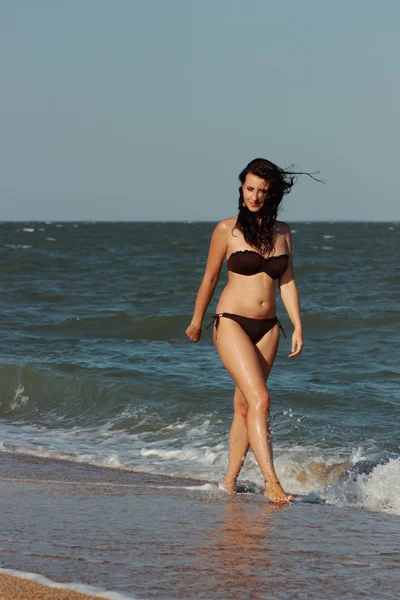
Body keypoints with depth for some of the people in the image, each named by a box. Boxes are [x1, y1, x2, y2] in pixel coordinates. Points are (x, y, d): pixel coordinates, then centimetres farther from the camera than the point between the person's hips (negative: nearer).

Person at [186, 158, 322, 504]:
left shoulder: (282, 232, 9)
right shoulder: (227, 230, -2)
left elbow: (287, 282, 11)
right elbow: (210, 279, 5)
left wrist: (298, 326, 3)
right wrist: (196, 322, 13)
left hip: (267, 328, 4)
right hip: (231, 322, -4)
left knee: (244, 405, 7)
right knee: (260, 399, -17)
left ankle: (230, 482, 16)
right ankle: (271, 482, -21)